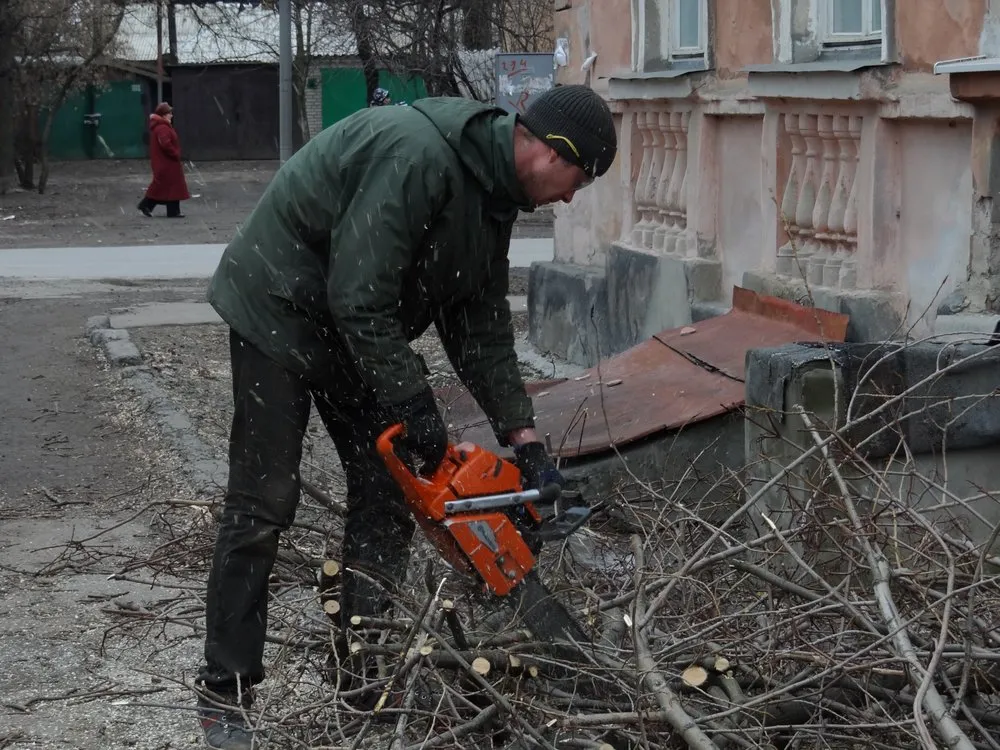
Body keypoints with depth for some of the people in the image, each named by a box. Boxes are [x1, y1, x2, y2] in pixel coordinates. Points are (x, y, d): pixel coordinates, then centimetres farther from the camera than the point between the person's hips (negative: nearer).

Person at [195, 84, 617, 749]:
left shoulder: (494, 196, 0)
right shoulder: (418, 153, -31)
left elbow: (482, 326, 3)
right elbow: (359, 296, -31)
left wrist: (525, 438, -3)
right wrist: (414, 405, -23)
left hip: (361, 329, 9)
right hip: (280, 313, -9)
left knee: (388, 488, 6)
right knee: (264, 504, -7)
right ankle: (225, 691, 1)